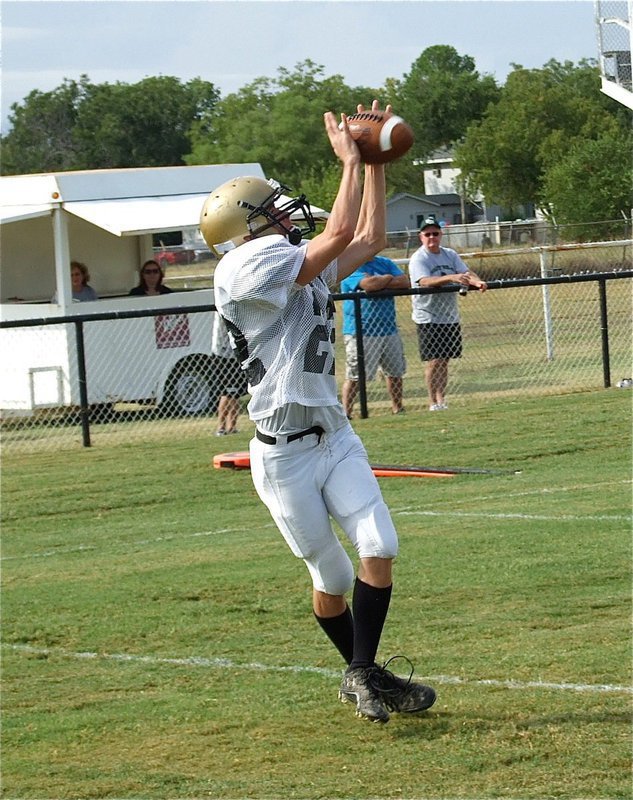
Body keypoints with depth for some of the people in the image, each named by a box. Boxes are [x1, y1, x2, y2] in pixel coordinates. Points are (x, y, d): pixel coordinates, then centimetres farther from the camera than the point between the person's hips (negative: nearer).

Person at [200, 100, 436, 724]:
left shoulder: (304, 268, 13)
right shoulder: (247, 268, -14)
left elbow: (369, 241, 21)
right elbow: (340, 234, -16)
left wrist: (375, 164, 18)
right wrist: (349, 162, -7)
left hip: (334, 437, 7)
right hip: (284, 455, -7)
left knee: (379, 549, -6)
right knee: (332, 576, 3)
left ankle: (364, 674, 5)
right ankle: (361, 673, 22)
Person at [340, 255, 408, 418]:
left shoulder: (385, 263, 14)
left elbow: (405, 282, 1)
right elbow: (368, 283, -24)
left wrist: (379, 284, -11)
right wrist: (389, 278, -4)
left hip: (389, 329, 7)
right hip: (361, 332, -7)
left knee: (395, 372, 14)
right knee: (355, 376, -8)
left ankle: (397, 409, 27)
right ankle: (345, 414, -2)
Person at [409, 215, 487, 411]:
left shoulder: (450, 255, 9)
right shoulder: (418, 259, -9)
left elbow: (466, 272, -2)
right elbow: (425, 281, -26)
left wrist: (476, 281, -26)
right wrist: (451, 278, -40)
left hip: (450, 316, 5)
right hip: (428, 317, -5)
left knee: (444, 360, 8)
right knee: (434, 360, -7)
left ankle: (441, 399, 15)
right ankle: (433, 402, -2)